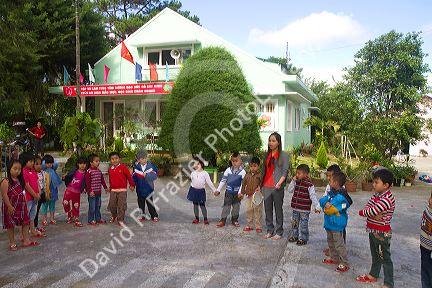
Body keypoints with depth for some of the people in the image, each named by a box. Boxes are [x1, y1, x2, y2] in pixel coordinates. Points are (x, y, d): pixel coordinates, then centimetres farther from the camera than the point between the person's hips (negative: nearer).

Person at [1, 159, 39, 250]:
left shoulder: (20, 180, 8)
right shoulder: (6, 182, -14)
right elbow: (4, 195, -18)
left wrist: (25, 204, 13)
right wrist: (10, 206, -21)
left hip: (21, 206, 7)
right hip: (11, 207, -7)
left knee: (26, 222, 8)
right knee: (11, 225, 6)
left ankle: (26, 240, 18)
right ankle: (12, 243, 17)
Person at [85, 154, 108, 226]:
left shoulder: (99, 171, 10)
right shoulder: (89, 171, -12)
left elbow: (102, 180, 17)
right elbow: (87, 182, -15)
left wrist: (105, 187, 17)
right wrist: (90, 191, -19)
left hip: (99, 192, 7)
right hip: (92, 193, -7)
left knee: (98, 206, 15)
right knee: (92, 207, 0)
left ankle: (98, 218, 25)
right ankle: (91, 220, 10)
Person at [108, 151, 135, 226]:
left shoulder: (123, 167, -7)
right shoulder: (110, 169, 8)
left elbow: (129, 176, -5)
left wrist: (132, 185, -6)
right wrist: (110, 187, 18)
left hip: (122, 190, -4)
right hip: (113, 190, 4)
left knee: (121, 205, -4)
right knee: (112, 205, 7)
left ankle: (120, 219, 8)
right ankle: (114, 216, 34)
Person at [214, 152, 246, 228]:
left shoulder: (242, 171, -6)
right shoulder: (228, 170, -1)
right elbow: (223, 180, 3)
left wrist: (240, 192, -17)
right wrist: (218, 190, 0)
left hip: (237, 192, 0)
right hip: (228, 191, 1)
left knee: (236, 206, 10)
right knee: (226, 206, 2)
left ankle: (234, 220, 25)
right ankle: (223, 220, 9)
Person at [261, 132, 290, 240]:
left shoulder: (283, 155, -2)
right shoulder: (267, 155, 14)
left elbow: (285, 171, -7)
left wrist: (279, 183, -19)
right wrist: (260, 185, 14)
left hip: (277, 187, -5)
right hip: (266, 186, 5)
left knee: (278, 210, 3)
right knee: (267, 209, 9)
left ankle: (279, 232, 13)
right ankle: (270, 230, 20)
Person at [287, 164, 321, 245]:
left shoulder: (309, 184, -14)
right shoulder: (296, 182, 4)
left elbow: (313, 196, -13)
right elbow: (290, 190, 3)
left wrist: (317, 207, -14)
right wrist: (293, 181, -7)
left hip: (304, 210, -6)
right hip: (295, 208, 6)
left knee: (303, 225, 3)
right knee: (294, 223, 17)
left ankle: (303, 239, 17)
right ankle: (294, 236, 32)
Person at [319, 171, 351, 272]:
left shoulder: (341, 197, -24)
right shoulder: (331, 193, 4)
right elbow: (322, 200, 4)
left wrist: (329, 207, -14)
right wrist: (326, 203, -15)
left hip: (337, 225, -9)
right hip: (329, 223, 9)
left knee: (339, 244, -1)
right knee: (331, 242, 22)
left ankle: (345, 263, 11)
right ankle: (334, 258, 38)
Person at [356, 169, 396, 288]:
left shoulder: (387, 199, -25)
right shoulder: (376, 195, 3)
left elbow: (372, 211, -29)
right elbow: (367, 206, 0)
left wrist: (362, 212, -11)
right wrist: (373, 215, -20)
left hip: (382, 233, -9)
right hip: (373, 231, 9)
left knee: (385, 258, 4)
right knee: (375, 255, 24)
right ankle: (373, 275, 41)